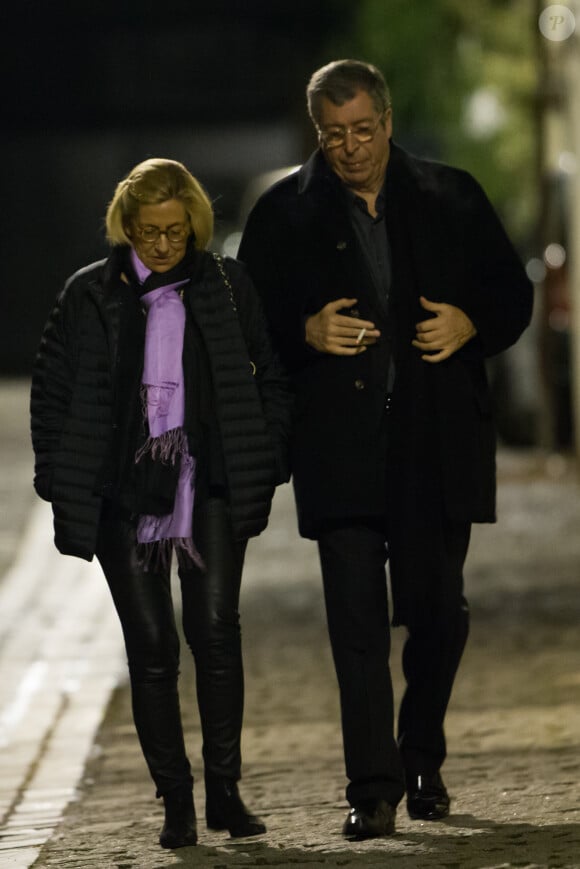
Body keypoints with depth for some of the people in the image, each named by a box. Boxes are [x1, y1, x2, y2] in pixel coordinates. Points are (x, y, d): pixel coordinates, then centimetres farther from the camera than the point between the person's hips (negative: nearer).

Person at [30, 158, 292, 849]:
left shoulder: (227, 287, 6)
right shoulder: (90, 294, 4)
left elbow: (271, 379, 12)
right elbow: (49, 393, 9)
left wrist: (263, 467, 4)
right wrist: (64, 484, 2)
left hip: (210, 487, 0)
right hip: (122, 494, 0)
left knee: (216, 630, -11)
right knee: (151, 647, -1)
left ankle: (224, 791, 0)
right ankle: (176, 804, 6)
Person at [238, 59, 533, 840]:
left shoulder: (452, 199, 9)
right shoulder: (283, 214, 7)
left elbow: (513, 294, 12)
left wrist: (471, 322, -9)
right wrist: (306, 331, -12)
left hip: (437, 440, 1)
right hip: (339, 445, -1)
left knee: (439, 608, 5)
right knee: (357, 615, -8)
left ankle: (422, 757, 28)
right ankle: (373, 785, -6)